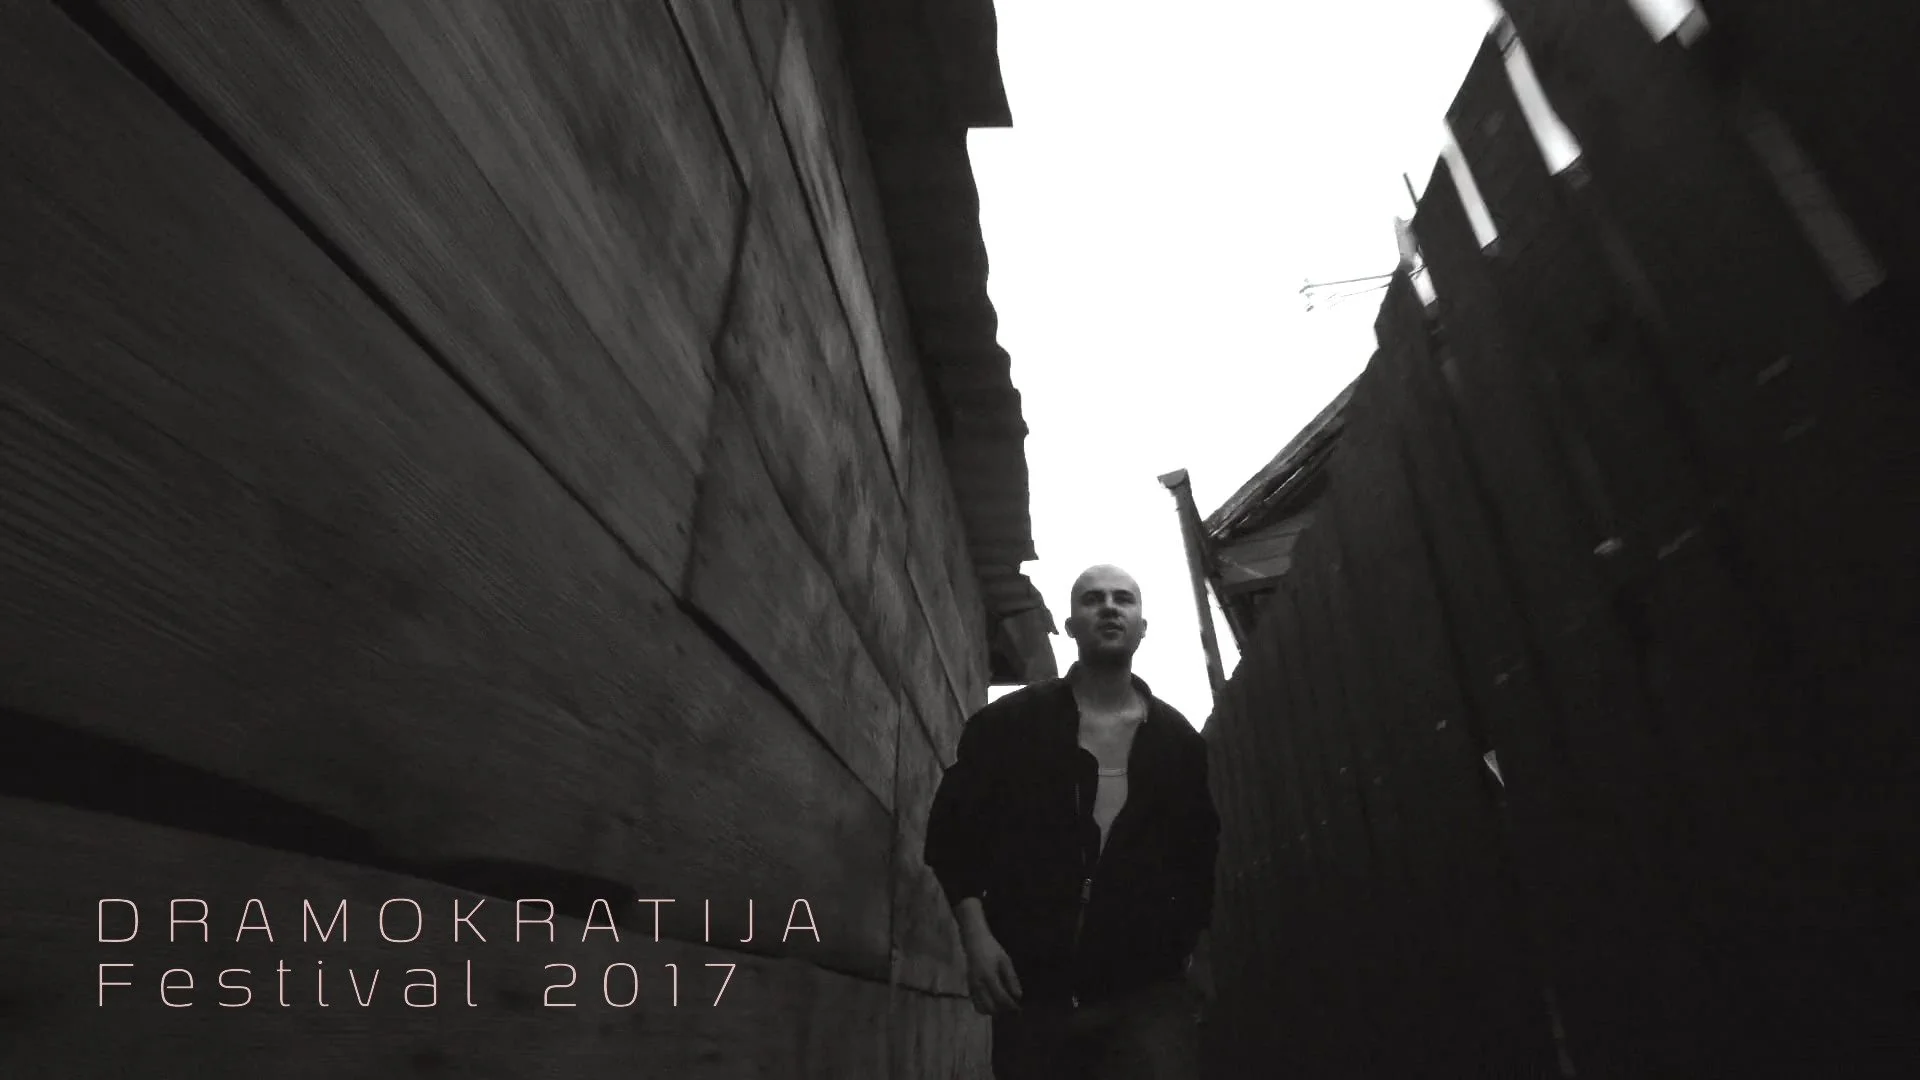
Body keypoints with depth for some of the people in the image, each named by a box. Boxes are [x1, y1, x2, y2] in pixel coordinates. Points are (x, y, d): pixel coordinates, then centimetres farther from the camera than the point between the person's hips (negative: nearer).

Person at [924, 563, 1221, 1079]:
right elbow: (953, 829, 3)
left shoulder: (1178, 739, 10)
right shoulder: (1007, 722, 3)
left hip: (1150, 989, 1)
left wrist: (1199, 954, 11)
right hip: (1031, 989, 0)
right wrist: (976, 936, -7)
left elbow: (1206, 852, 17)